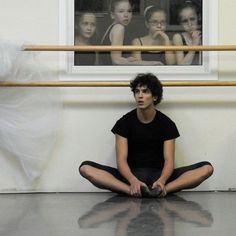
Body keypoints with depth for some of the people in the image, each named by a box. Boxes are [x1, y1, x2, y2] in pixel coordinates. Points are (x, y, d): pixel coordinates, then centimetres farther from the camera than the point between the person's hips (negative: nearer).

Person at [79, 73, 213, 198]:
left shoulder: (167, 124, 1)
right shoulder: (124, 123, 0)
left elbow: (169, 160, -8)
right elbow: (121, 159, -9)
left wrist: (161, 181, -32)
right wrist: (133, 181, -31)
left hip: (159, 175, 0)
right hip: (131, 175, 0)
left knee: (207, 168, -23)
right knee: (86, 168, -26)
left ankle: (160, 190, -43)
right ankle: (134, 190, -43)